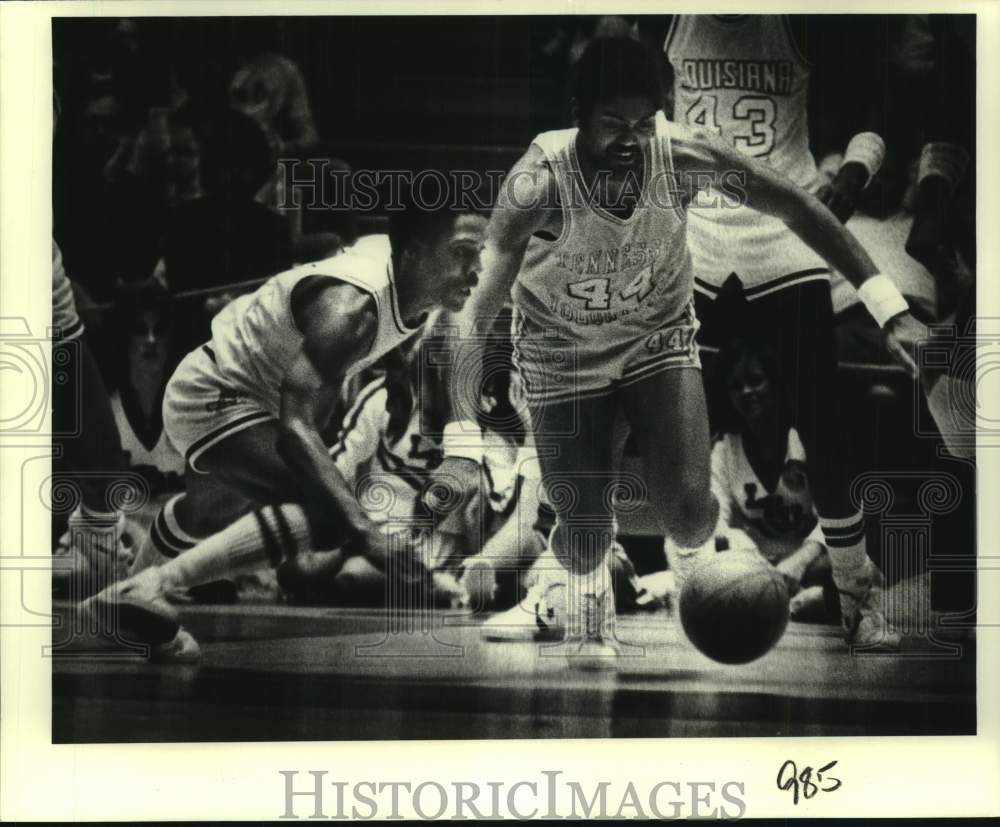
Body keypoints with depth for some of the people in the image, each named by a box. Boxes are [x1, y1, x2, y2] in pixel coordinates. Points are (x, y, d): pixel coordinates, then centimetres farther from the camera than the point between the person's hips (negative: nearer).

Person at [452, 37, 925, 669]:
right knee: (584, 525, -4)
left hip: (660, 336, 2)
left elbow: (800, 209, -15)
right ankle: (587, 593, 35)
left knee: (687, 508, -12)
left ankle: (694, 561, 28)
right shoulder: (538, 187, -32)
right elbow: (479, 308, -30)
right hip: (562, 350, -1)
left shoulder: (686, 155, -25)